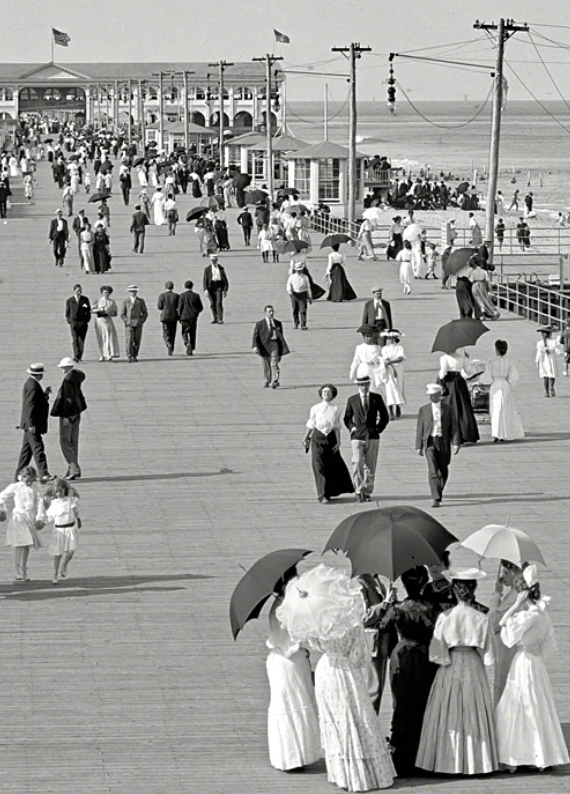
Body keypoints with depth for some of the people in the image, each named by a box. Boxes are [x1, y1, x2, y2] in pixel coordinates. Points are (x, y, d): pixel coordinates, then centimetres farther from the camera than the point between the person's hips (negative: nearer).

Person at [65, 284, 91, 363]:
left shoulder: (85, 299, 8)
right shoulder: (69, 301, 5)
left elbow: (89, 310, 14)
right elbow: (67, 312, 10)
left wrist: (88, 319, 3)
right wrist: (68, 320, -2)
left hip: (83, 323, 2)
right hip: (74, 322, -2)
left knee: (81, 340, 5)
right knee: (75, 340, -13)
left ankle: (79, 356, 14)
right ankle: (76, 356, -20)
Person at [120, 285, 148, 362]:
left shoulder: (140, 301, 8)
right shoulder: (125, 302, 6)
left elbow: (145, 313, 10)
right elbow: (122, 314, 7)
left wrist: (141, 321, -3)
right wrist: (127, 321, -8)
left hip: (138, 323, 1)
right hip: (129, 324, -1)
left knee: (137, 341, -2)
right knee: (129, 340, -11)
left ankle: (134, 356, 7)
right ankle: (129, 356, -10)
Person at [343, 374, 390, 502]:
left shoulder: (377, 398, 5)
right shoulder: (352, 400, 5)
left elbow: (385, 416, 14)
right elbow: (347, 418, 15)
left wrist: (379, 429, 4)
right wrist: (351, 428, -1)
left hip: (373, 437, 1)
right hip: (357, 437, -1)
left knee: (370, 466, 3)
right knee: (357, 464, -13)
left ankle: (367, 492, 11)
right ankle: (358, 492, -9)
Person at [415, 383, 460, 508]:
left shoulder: (448, 409, 5)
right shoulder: (423, 410, 6)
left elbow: (453, 427, 2)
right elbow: (420, 429, 7)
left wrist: (456, 443, -9)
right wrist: (419, 446, 3)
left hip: (443, 442, 1)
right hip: (430, 442, -1)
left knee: (443, 471, 12)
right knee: (433, 471, -14)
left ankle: (438, 492, 38)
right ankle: (436, 499, -19)